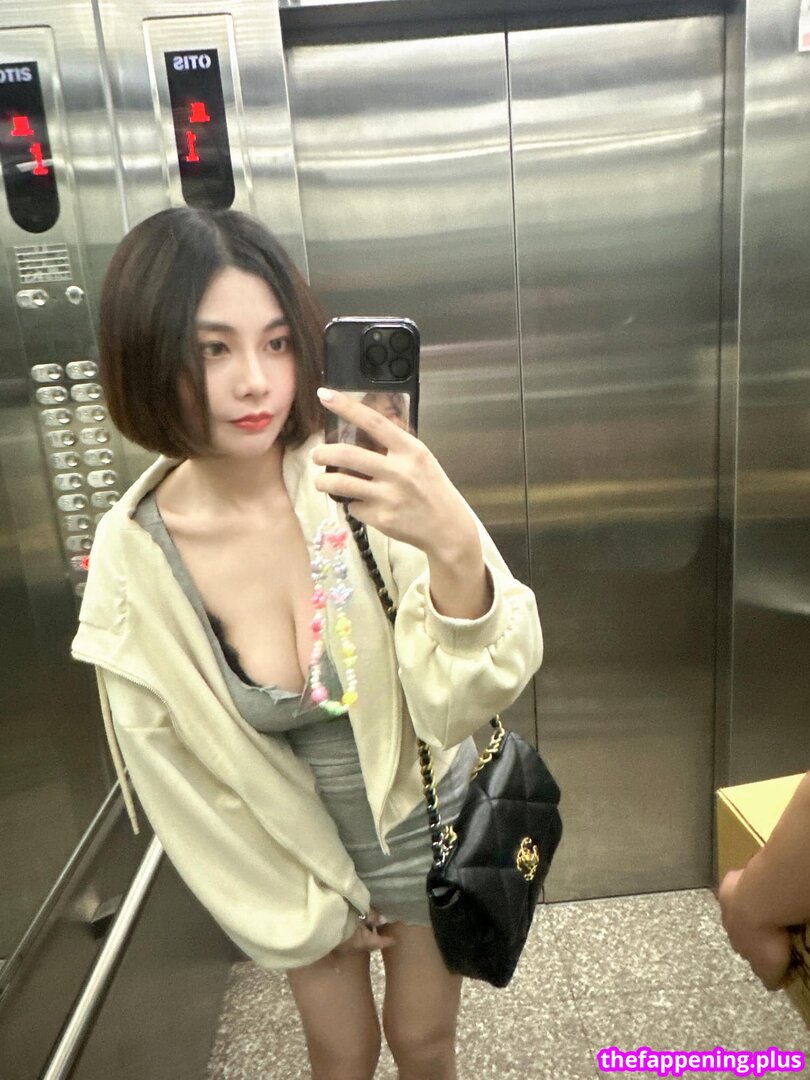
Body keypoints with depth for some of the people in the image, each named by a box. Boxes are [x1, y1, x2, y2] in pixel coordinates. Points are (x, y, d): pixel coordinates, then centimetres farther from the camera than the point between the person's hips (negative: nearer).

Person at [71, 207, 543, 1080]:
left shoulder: (371, 484, -25)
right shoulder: (133, 557, -21)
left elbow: (464, 697, -29)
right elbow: (180, 774, -9)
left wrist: (457, 550, -50)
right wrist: (307, 910, -1)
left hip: (425, 820, 0)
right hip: (290, 844, 1)